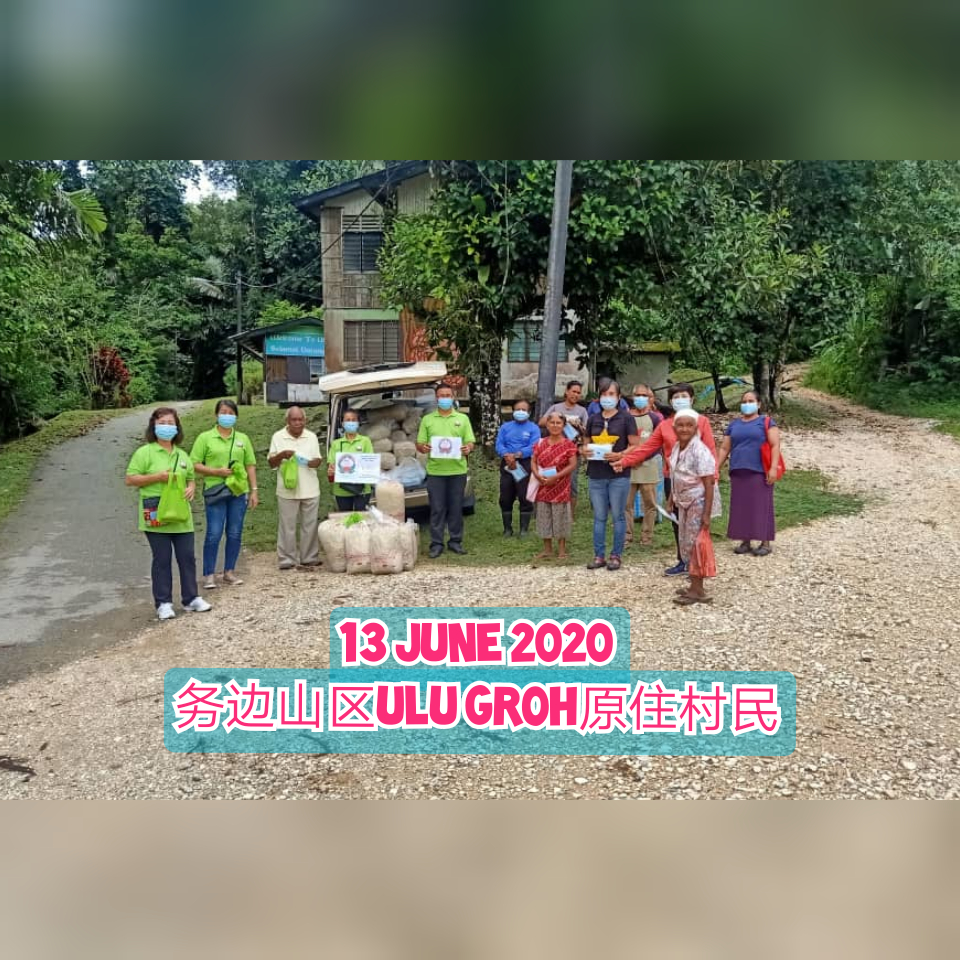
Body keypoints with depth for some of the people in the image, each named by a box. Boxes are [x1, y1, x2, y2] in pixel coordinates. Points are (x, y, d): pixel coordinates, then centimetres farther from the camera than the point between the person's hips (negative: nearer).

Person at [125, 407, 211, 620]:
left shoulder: (182, 455, 13)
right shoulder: (144, 452, -3)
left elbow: (190, 479, 21)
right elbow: (130, 479, -7)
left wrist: (191, 488, -2)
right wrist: (157, 477, -17)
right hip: (156, 516, -5)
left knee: (187, 557, 8)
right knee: (162, 559, 2)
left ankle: (191, 599, 20)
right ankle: (163, 603, 11)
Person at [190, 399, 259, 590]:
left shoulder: (243, 438, 12)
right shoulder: (205, 437, 2)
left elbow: (250, 466, 11)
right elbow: (195, 465, -1)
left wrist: (254, 491, 6)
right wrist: (216, 471, -15)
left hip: (239, 491, 3)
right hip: (215, 492, -3)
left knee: (235, 534, 7)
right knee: (214, 534, -5)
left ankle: (229, 572, 19)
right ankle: (209, 575, 4)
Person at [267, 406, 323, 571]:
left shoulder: (312, 436, 8)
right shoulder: (278, 437, 1)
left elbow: (318, 459, 13)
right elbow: (271, 463, 2)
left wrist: (314, 462, -10)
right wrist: (281, 455, -18)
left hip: (310, 489, 3)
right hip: (287, 490, -2)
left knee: (310, 526, 7)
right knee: (287, 526, 0)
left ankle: (310, 558, 15)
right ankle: (286, 560, 6)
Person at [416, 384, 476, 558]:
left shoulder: (463, 418, 9)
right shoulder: (427, 419, 8)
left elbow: (470, 442, 6)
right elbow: (419, 444, 7)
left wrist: (468, 449, -16)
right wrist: (423, 448, -16)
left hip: (458, 471, 1)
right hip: (435, 472, -1)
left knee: (456, 508, 6)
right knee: (437, 508, 1)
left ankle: (455, 541, 17)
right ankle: (436, 544, 8)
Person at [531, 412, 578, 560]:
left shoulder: (568, 444, -5)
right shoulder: (540, 443, 8)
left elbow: (572, 465, -10)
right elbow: (533, 462, 8)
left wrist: (555, 477, -18)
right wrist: (537, 475, -11)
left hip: (560, 488, -4)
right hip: (543, 487, 4)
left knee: (560, 518, 1)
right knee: (544, 518, 8)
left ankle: (562, 550, 11)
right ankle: (547, 550, 18)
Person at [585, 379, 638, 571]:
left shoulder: (626, 418, -2)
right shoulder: (593, 419, 10)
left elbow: (634, 446, -4)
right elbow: (587, 444, 19)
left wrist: (618, 456, -19)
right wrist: (586, 451, -4)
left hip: (618, 474, -4)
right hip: (596, 474, 4)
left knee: (618, 516, 4)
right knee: (599, 517, 8)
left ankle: (617, 555, 13)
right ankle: (599, 555, 15)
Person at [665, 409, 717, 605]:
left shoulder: (700, 451, -21)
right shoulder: (676, 448, 4)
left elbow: (709, 484, -21)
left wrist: (707, 513, -24)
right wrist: (671, 500, 13)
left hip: (698, 503, -8)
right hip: (683, 502, 8)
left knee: (695, 544, -4)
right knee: (686, 544, 12)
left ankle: (698, 590, 4)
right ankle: (694, 586, 23)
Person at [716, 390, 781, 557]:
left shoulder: (766, 422, 3)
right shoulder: (733, 425, 16)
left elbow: (775, 445, -5)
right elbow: (724, 449, 16)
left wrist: (773, 468, -16)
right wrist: (716, 469, 9)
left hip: (760, 472, -4)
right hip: (738, 473, 4)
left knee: (761, 506, -3)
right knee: (741, 507, 5)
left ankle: (765, 543, 1)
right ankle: (745, 542, 12)